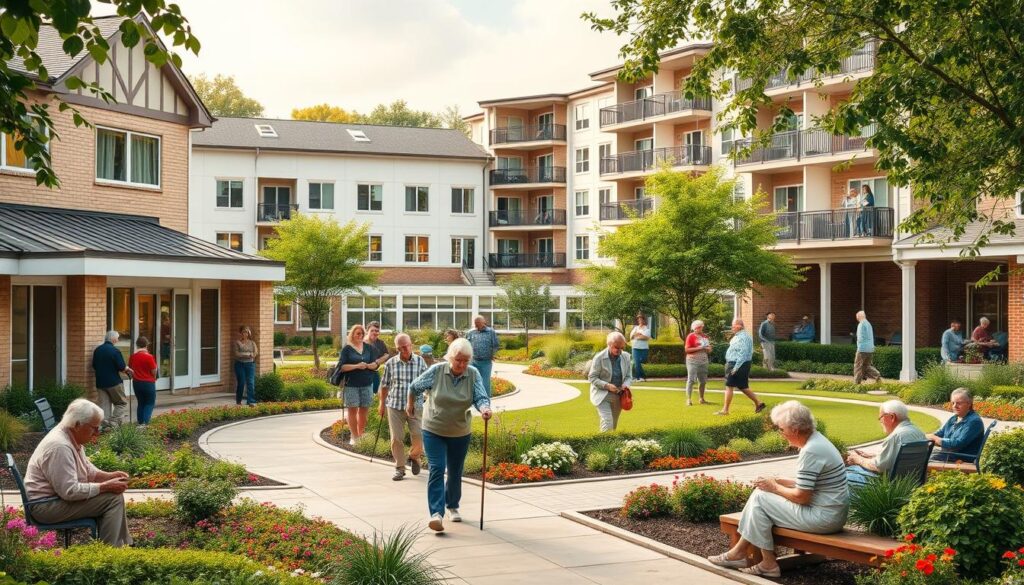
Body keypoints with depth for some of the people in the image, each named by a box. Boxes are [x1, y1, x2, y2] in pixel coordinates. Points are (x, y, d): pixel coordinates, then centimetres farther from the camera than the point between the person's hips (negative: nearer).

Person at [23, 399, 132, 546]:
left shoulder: (71, 437, 4)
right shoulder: (60, 447, -27)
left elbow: (87, 469, 18)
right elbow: (70, 491, -28)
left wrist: (109, 476, 1)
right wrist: (105, 486, -22)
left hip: (60, 494, 11)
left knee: (114, 493, 10)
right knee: (113, 499, -15)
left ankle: (123, 546, 14)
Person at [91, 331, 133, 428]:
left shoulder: (97, 350, 6)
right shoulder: (115, 351, -13)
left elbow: (94, 367, 14)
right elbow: (122, 368, -14)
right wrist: (128, 370, 6)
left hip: (100, 382, 6)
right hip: (114, 382, -6)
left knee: (104, 405, 9)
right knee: (122, 403, 6)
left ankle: (105, 424, 3)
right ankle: (114, 424, -4)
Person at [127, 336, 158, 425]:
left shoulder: (132, 357, -1)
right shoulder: (149, 357, -16)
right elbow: (154, 372, -12)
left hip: (136, 383, 5)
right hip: (148, 383, -5)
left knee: (141, 403, 16)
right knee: (150, 403, 5)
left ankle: (140, 423, 14)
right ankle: (145, 422, -10)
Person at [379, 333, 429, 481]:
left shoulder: (420, 361, -1)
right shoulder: (391, 363, 0)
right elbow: (384, 385, 10)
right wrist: (382, 404, 13)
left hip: (415, 406, -1)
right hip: (395, 406, 1)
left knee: (418, 436, -5)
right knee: (396, 438, 2)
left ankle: (414, 457, 26)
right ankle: (400, 468, 16)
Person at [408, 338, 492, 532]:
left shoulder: (473, 374, -10)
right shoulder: (436, 371, -15)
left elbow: (481, 397, -20)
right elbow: (414, 387, 1)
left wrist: (484, 409, -42)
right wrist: (410, 405, 15)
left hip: (460, 432, 2)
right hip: (434, 430, -2)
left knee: (455, 472, 15)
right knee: (437, 469, -15)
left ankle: (452, 506, 38)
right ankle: (436, 513, -20)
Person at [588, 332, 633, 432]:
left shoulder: (625, 358, 0)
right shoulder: (599, 358, -13)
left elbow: (629, 376, 8)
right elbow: (592, 377, -11)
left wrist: (626, 385, -15)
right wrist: (607, 386, -24)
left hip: (618, 396, 5)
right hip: (603, 396, -5)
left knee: (614, 425, 14)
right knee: (607, 423, -19)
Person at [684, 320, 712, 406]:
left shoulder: (705, 336, 15)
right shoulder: (691, 336, -5)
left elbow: (709, 349, 23)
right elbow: (687, 349, -13)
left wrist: (708, 349, -1)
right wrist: (698, 348, -18)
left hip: (703, 361, 6)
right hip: (693, 361, -6)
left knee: (703, 381, 9)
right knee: (691, 380, -10)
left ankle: (702, 399, 20)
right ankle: (689, 399, -11)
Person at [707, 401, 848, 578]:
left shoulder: (811, 451, -23)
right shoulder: (816, 439, 9)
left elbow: (801, 497, -20)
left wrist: (775, 487, -4)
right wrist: (778, 481, 8)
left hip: (824, 517, -10)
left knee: (760, 498, -5)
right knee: (763, 491, 9)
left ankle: (739, 553, 7)